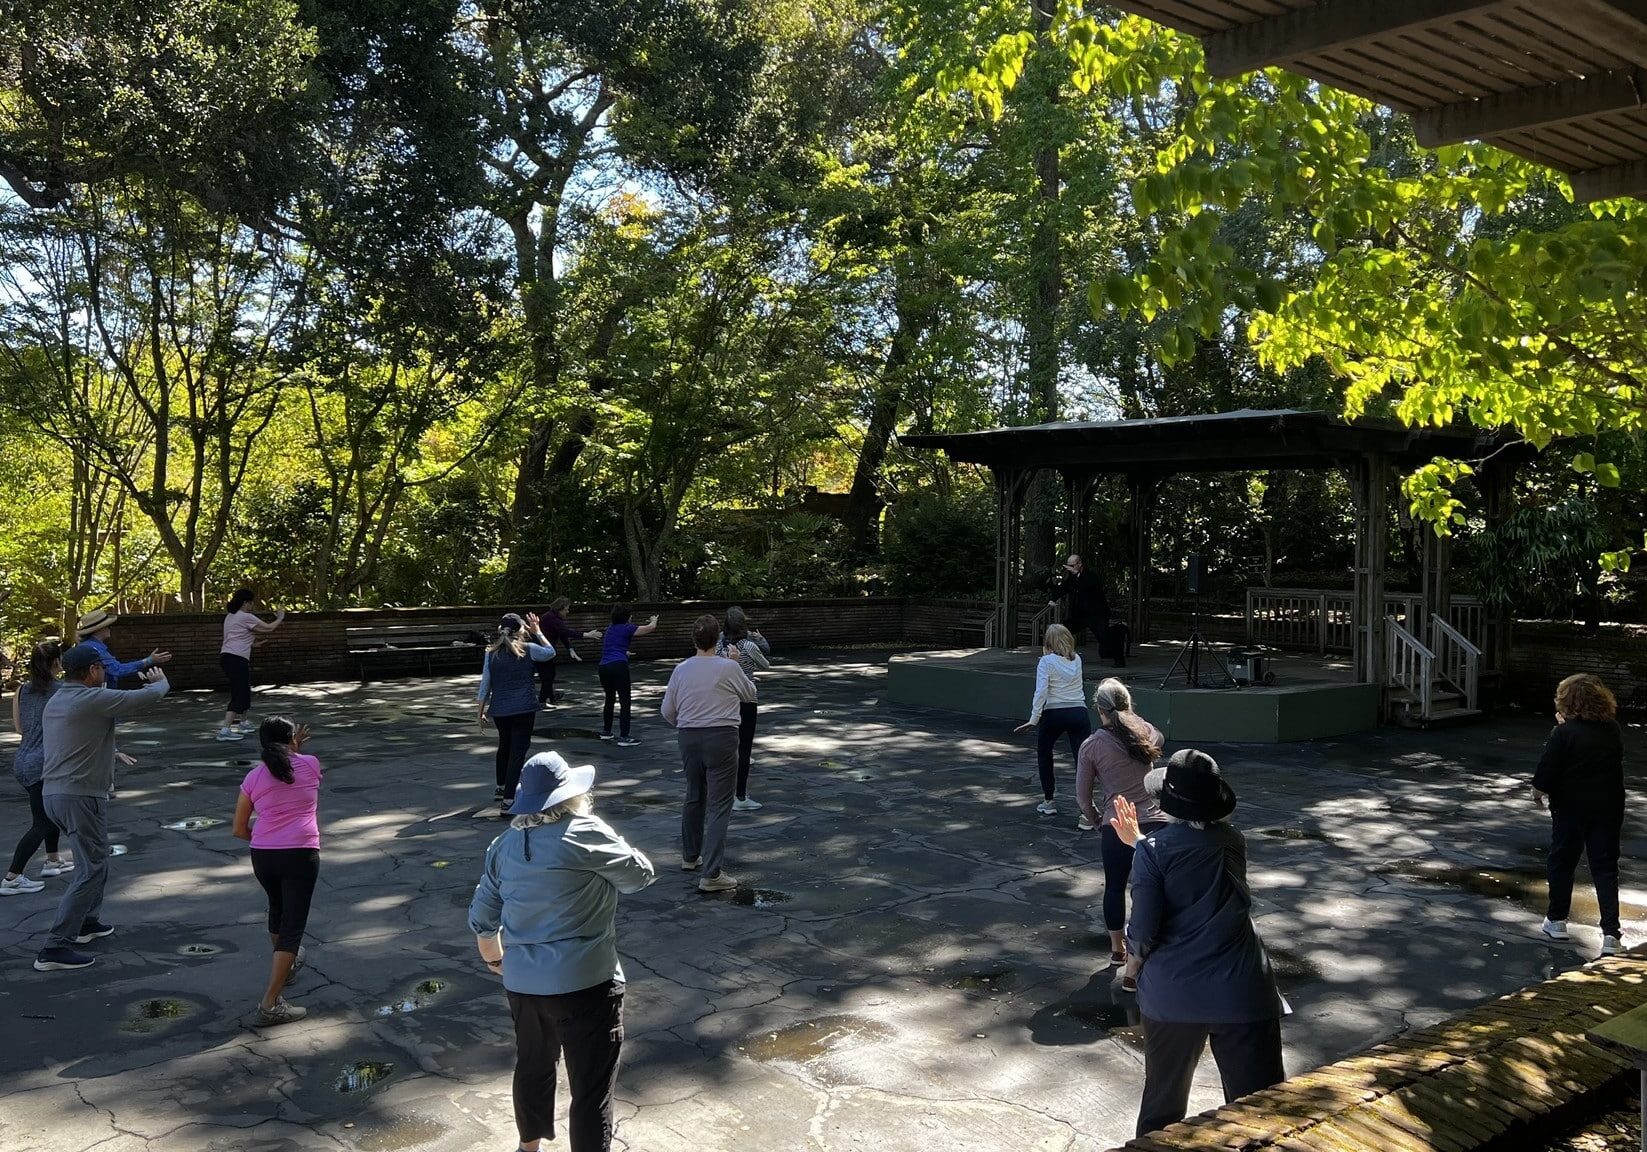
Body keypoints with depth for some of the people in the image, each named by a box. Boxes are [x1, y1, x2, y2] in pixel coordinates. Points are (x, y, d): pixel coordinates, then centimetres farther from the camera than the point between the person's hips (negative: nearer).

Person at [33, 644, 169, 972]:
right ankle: (55, 949, -8)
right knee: (91, 871, -5)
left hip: (53, 794, 10)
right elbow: (147, 698, -13)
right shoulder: (93, 699, -15)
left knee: (95, 859, 27)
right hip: (81, 796, -10)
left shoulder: (54, 702, 13)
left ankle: (86, 922, 38)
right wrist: (160, 682, 7)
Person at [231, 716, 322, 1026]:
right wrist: (296, 749, 31)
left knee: (278, 910, 28)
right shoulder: (310, 765, 0)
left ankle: (285, 963, 54)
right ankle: (270, 1004, -9)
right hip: (301, 855, -4)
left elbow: (239, 830, 8)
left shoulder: (253, 777, 4)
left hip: (262, 857, 4)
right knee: (293, 925, -2)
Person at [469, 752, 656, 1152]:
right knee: (591, 1088, 1)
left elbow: (482, 916, 13)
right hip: (583, 983, -7)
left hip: (521, 982, 7)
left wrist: (495, 958, 30)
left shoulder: (505, 844, 4)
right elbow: (640, 875, -4)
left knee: (532, 1067, 27)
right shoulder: (585, 834, -16)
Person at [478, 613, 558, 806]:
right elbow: (551, 652, 14)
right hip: (524, 709, -4)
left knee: (504, 746, 27)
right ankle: (508, 799, -8)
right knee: (518, 751, -2)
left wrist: (481, 712, 12)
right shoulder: (528, 649, -6)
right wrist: (537, 632, 21)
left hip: (499, 710, 4)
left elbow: (485, 685, 4)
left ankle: (500, 788, 41)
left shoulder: (491, 653, 2)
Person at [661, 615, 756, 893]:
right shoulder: (729, 668, -11)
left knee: (694, 798, 23)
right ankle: (711, 874, -7)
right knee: (719, 806, -3)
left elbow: (667, 711, 7)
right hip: (721, 737, -5)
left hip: (688, 737, 5)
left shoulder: (681, 669, 1)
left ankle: (690, 856, 39)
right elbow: (749, 694, 8)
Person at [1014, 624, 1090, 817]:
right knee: (1082, 759, -4)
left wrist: (1033, 720, -14)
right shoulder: (1077, 660, 11)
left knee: (1044, 754, 22)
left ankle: (1048, 802, 25)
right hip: (1079, 713, 2)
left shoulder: (1047, 662, -3)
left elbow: (1041, 692, -13)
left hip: (1054, 714, -2)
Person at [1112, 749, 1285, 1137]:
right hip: (1242, 992, 2)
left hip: (1174, 993, -2)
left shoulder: (1154, 851, -8)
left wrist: (1134, 948, 10)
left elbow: (1143, 932, -11)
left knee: (1163, 1104, 18)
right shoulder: (1232, 841, 6)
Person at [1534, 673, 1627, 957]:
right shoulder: (1614, 730, 0)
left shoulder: (1564, 733, -15)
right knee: (1606, 867, 5)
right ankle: (1611, 932, -2)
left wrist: (1538, 793, 7)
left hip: (1571, 808, -3)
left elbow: (1545, 773, -14)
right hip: (1609, 807, 3)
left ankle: (1557, 920, 22)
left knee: (1562, 863, 12)